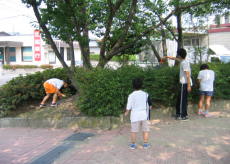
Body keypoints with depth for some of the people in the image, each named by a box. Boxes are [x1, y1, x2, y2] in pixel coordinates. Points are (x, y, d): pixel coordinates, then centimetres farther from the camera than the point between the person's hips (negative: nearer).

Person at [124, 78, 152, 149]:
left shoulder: (131, 95, -11)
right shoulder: (145, 94, -4)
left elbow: (129, 107, -7)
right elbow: (150, 105, 3)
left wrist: (126, 113, 11)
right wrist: (149, 107, 25)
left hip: (135, 116, -1)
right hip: (144, 115, 1)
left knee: (133, 131, 10)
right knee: (145, 130, 13)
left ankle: (133, 144, 20)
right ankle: (145, 144, 19)